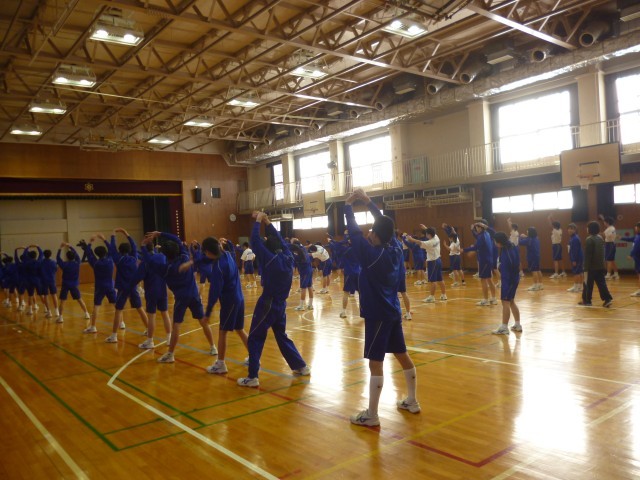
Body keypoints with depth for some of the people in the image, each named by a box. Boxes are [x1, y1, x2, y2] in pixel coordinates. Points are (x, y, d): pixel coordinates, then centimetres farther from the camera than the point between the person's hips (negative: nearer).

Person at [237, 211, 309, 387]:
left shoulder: (270, 260, -16)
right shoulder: (288, 258, 1)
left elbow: (255, 240, -12)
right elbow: (279, 239, 14)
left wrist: (258, 221, -1)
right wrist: (267, 222, 14)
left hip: (267, 305, -7)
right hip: (281, 306, 7)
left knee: (255, 339, 2)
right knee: (282, 337, 22)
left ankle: (252, 377, -1)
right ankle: (302, 366, 27)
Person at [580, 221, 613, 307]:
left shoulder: (589, 240, -14)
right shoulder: (600, 238, 11)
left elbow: (587, 256, -16)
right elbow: (602, 253, 17)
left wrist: (586, 268, -15)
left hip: (592, 267, -7)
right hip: (600, 266, 7)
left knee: (588, 284, 3)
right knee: (601, 283, 7)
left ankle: (586, 300, 10)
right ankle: (607, 298, -2)